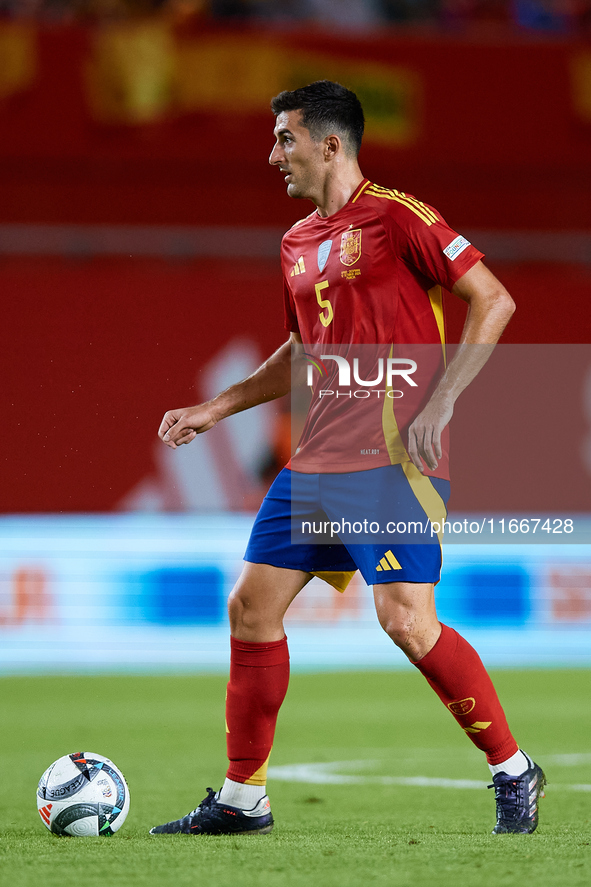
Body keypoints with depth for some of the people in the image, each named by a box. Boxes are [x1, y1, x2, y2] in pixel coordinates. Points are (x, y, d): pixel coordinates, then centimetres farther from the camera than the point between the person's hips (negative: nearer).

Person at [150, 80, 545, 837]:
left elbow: (493, 300, -11)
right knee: (252, 606, 4)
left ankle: (513, 773, 0)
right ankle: (242, 799, 13)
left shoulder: (395, 216, -8)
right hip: (317, 458, 8)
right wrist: (216, 408, 24)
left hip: (392, 456, -8)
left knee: (406, 618, -16)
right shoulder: (296, 244, 16)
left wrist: (437, 405, -17)